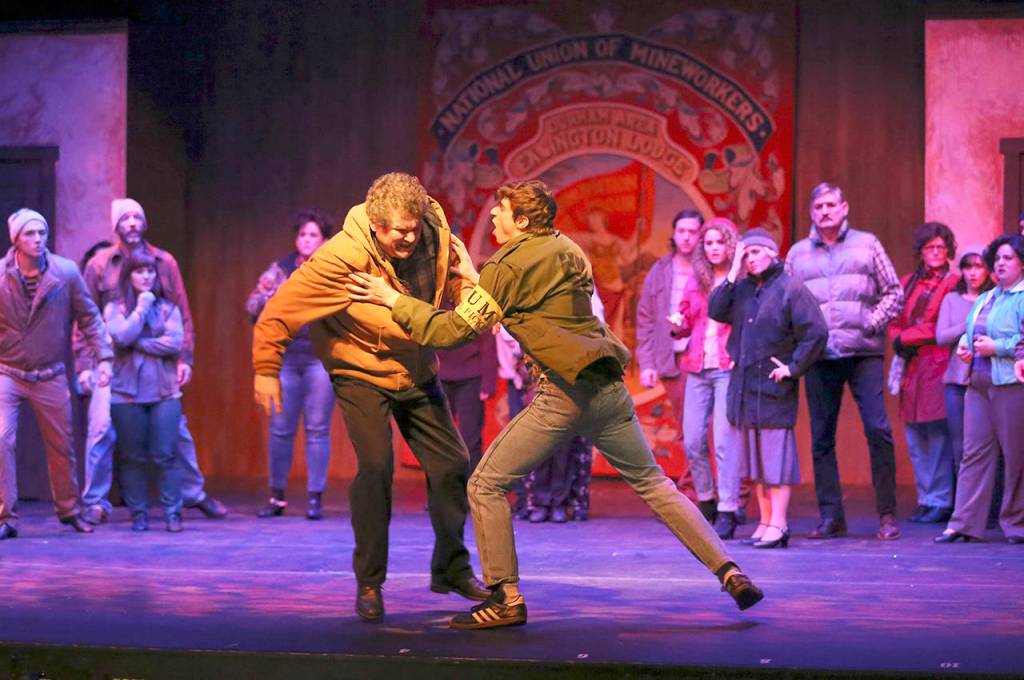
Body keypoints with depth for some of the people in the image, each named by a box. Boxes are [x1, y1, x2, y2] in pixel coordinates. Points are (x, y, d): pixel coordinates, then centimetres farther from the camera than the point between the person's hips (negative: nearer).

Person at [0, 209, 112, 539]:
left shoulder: (67, 272, -8)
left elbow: (89, 317, 0)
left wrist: (103, 357, -6)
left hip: (50, 376, 2)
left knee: (61, 446, 12)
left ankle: (68, 509, 31)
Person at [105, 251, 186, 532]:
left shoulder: (168, 308, 8)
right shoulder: (114, 309, 5)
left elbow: (176, 342, -6)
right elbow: (122, 337, -13)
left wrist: (138, 344, -8)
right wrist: (142, 306, -6)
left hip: (165, 392, 0)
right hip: (127, 392, 0)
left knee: (165, 455, -4)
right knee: (134, 457, 3)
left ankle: (172, 513, 0)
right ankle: (138, 514, 10)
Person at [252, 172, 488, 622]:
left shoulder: (437, 239, -15)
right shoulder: (344, 256, -29)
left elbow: (460, 285, -2)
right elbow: (280, 310, -23)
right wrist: (266, 368, -18)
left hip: (417, 371, 5)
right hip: (361, 373, -5)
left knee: (452, 465, 4)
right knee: (376, 466, -19)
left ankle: (452, 569, 24)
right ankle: (369, 583, -4)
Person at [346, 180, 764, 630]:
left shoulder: (507, 268, -5)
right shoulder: (567, 251, 16)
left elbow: (452, 330, -7)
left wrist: (392, 300, 1)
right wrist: (474, 278, 24)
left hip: (564, 394, -7)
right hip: (607, 387, 7)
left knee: (486, 486, 3)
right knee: (652, 482, 18)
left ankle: (506, 599, 2)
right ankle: (729, 572, 11)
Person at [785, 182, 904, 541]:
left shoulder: (866, 244, 9)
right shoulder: (797, 253, 14)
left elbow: (894, 292, 9)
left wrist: (873, 323, -5)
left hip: (863, 351, -2)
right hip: (819, 355, 2)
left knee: (878, 429, -10)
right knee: (821, 437, 2)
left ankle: (887, 515, -4)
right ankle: (830, 517, 8)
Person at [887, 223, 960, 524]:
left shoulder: (953, 284, 0)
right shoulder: (907, 283, 18)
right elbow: (895, 324, 16)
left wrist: (905, 338, -6)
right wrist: (901, 344, -3)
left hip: (938, 365, -6)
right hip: (912, 367, 6)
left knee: (938, 435, -8)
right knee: (915, 437, 5)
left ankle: (941, 502, -5)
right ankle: (925, 499, 12)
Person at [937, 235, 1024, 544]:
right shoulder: (985, 299, 21)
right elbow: (970, 331, 30)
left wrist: (996, 347, -16)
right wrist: (964, 344, 9)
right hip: (979, 384, 8)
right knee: (974, 452, 4)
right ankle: (965, 524, 4)